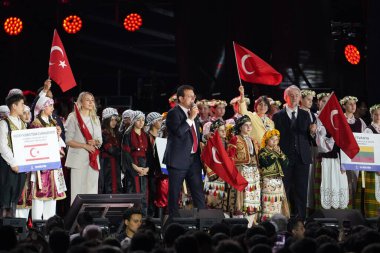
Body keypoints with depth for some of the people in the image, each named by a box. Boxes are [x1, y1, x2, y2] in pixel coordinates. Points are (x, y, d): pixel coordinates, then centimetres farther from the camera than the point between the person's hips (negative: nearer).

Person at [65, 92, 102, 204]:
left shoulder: (95, 119, 18)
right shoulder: (74, 117, -1)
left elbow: (100, 141, 18)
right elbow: (68, 140, -6)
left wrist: (95, 142, -5)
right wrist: (85, 145, -15)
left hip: (93, 159, 5)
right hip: (79, 158, -5)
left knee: (92, 190, 1)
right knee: (78, 191, -8)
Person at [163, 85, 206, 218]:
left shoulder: (193, 112, 16)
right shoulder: (174, 113, -9)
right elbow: (179, 132, -23)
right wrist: (191, 118, -20)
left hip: (194, 159, 7)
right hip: (179, 159, -7)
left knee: (198, 191, 6)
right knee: (175, 193, 0)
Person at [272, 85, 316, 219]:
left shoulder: (305, 115, 13)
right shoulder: (278, 116, 4)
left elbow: (309, 138, 12)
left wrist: (312, 132, -9)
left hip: (302, 158, 2)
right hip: (285, 158, -2)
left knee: (301, 191, 1)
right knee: (284, 190, -1)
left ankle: (300, 218, 5)